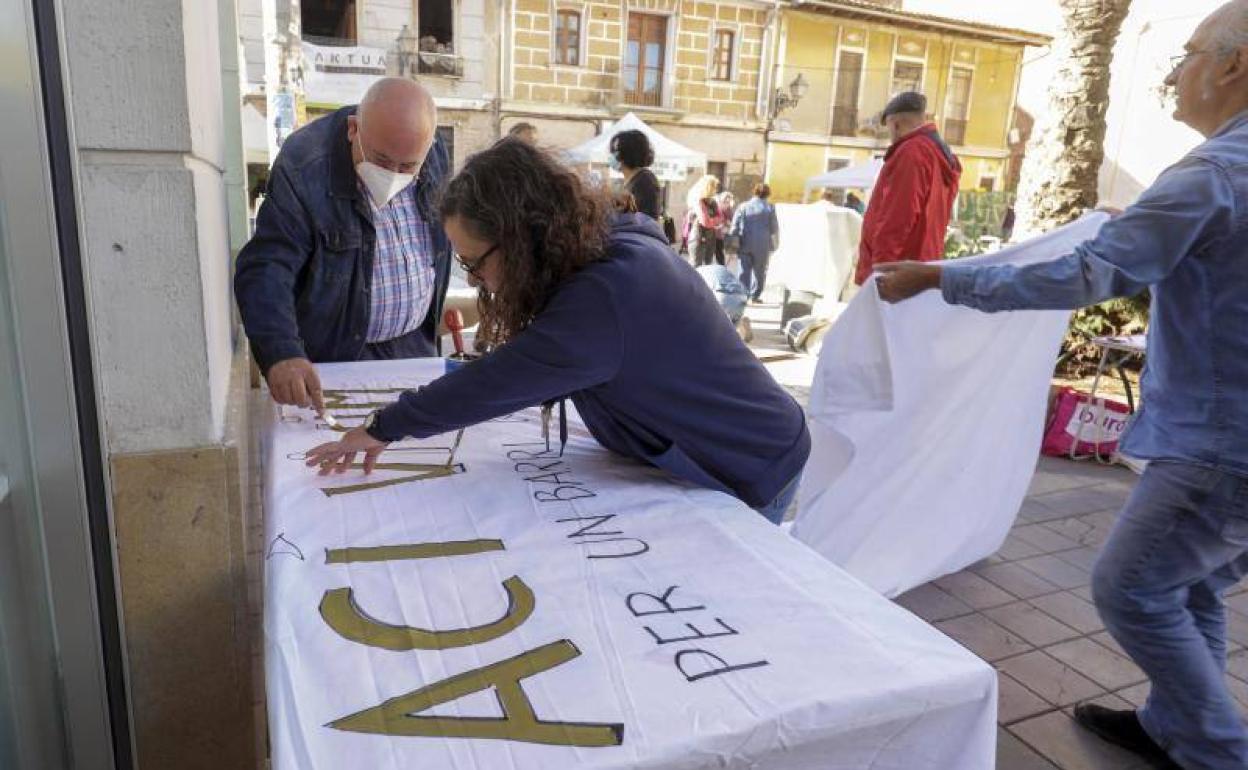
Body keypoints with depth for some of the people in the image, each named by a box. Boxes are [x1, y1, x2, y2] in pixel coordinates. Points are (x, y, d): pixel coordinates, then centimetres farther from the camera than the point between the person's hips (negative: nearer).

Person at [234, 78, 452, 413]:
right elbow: (266, 270, -28)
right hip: (334, 357, -4)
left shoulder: (437, 158, -7)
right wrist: (281, 354, -44)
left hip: (417, 347, 5)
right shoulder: (303, 170, -24)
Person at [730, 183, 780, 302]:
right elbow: (774, 228, 1)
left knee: (745, 271, 7)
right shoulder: (769, 208, -1)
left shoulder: (743, 206, 3)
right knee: (759, 272, 8)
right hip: (762, 246, -1)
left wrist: (734, 242, 4)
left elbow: (735, 226, 0)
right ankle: (754, 296, 7)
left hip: (745, 245, 1)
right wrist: (775, 245, 12)